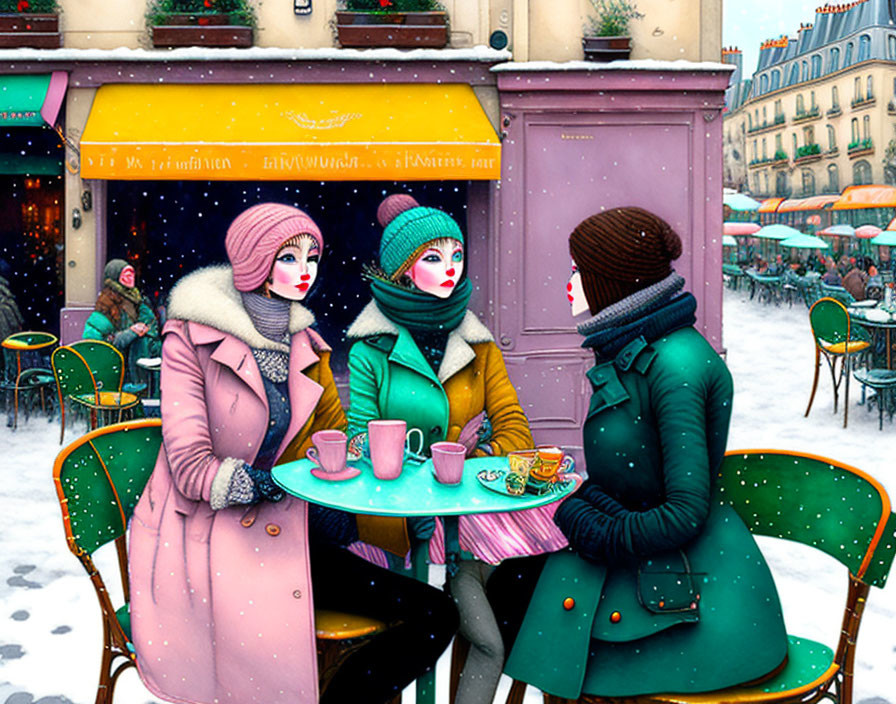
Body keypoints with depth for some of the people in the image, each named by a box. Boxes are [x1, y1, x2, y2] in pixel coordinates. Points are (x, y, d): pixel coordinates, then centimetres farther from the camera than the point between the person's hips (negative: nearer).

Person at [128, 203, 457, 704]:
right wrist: (274, 489, -23)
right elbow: (190, 464, -11)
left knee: (438, 615, -11)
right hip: (206, 529, -5)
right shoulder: (192, 338, -5)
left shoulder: (306, 344, 12)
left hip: (280, 530, 6)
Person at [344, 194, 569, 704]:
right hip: (413, 510, -4)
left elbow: (516, 431, 5)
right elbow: (360, 443, -5)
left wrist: (466, 462, -14)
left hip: (479, 501, 4)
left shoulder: (477, 344, 11)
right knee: (489, 644, -16)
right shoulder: (371, 350, -1)